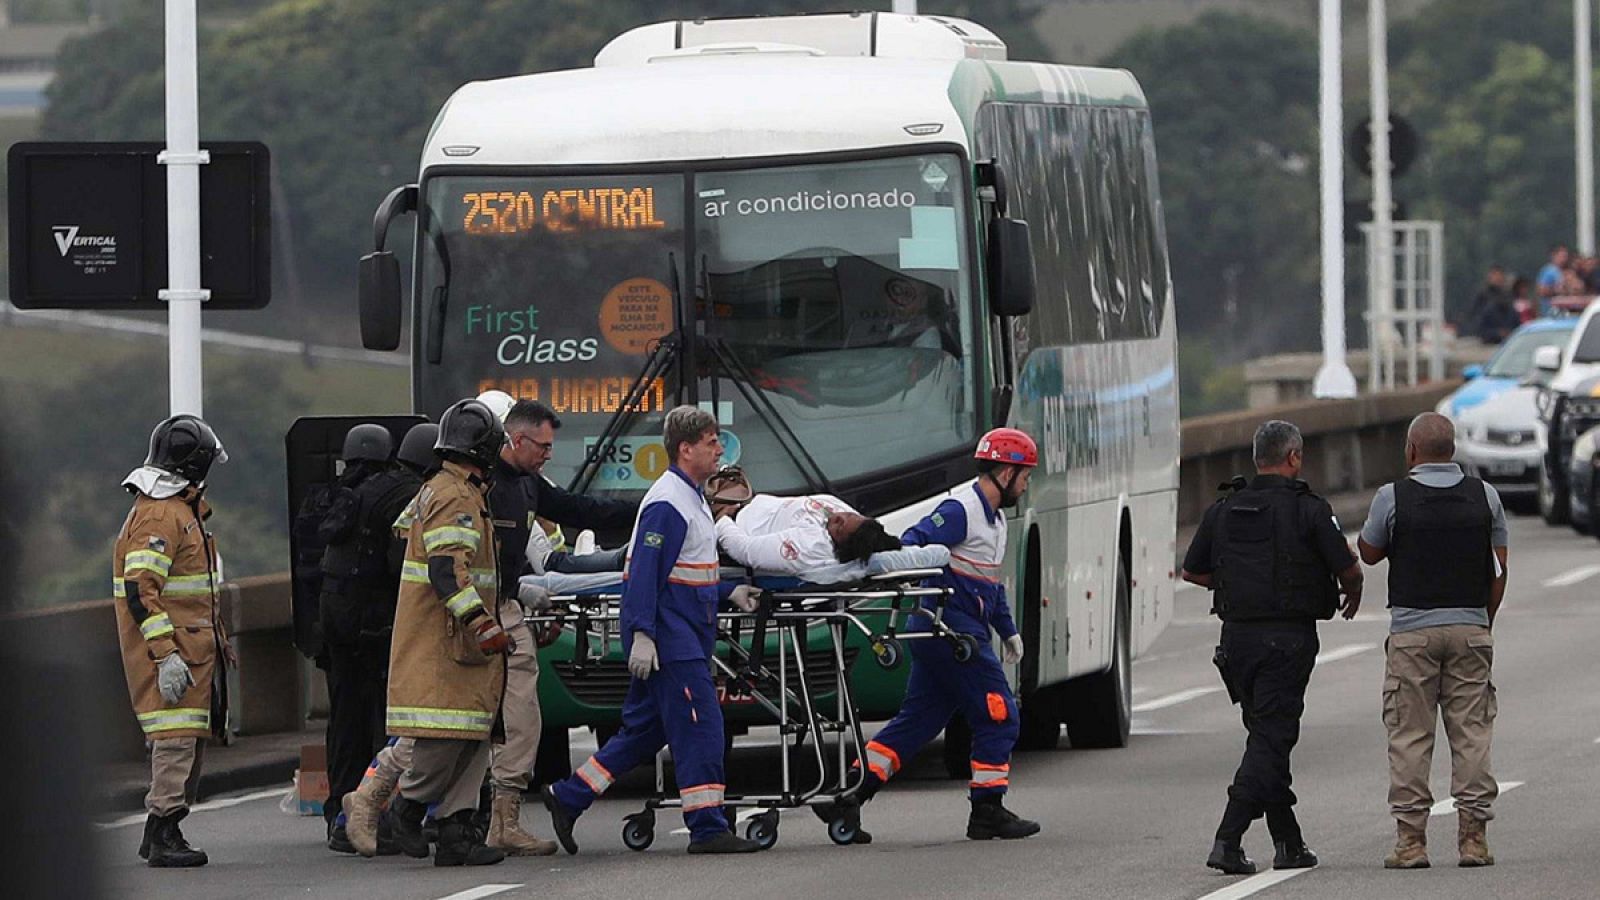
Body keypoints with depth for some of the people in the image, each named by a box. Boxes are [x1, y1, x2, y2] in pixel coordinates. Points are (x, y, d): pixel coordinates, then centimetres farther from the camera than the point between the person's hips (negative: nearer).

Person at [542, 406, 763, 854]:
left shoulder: (690, 498, 18)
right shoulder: (666, 503, -15)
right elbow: (645, 572, -21)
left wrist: (729, 592, 17)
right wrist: (642, 635, -26)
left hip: (686, 632, 11)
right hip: (667, 633, -11)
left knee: (646, 728, 13)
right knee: (699, 724, -9)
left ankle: (568, 797, 18)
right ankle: (707, 828, -6)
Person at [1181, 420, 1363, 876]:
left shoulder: (1223, 510, 6)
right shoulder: (1308, 509, -8)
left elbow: (1192, 571, 13)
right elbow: (1348, 568, -8)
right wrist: (1353, 592, 15)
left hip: (1237, 634, 5)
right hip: (1287, 638, -5)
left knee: (1269, 735, 16)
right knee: (1270, 739, -5)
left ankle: (1289, 842, 19)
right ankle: (1227, 841, -16)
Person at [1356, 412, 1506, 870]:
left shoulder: (1393, 497, -5)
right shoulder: (1484, 496, 4)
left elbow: (1369, 553, 10)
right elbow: (1499, 570, 8)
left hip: (1412, 630, -2)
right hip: (1471, 627, 2)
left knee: (1409, 737, 1)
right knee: (1472, 733, 4)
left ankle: (1411, 840, -2)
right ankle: (1473, 838, 1)